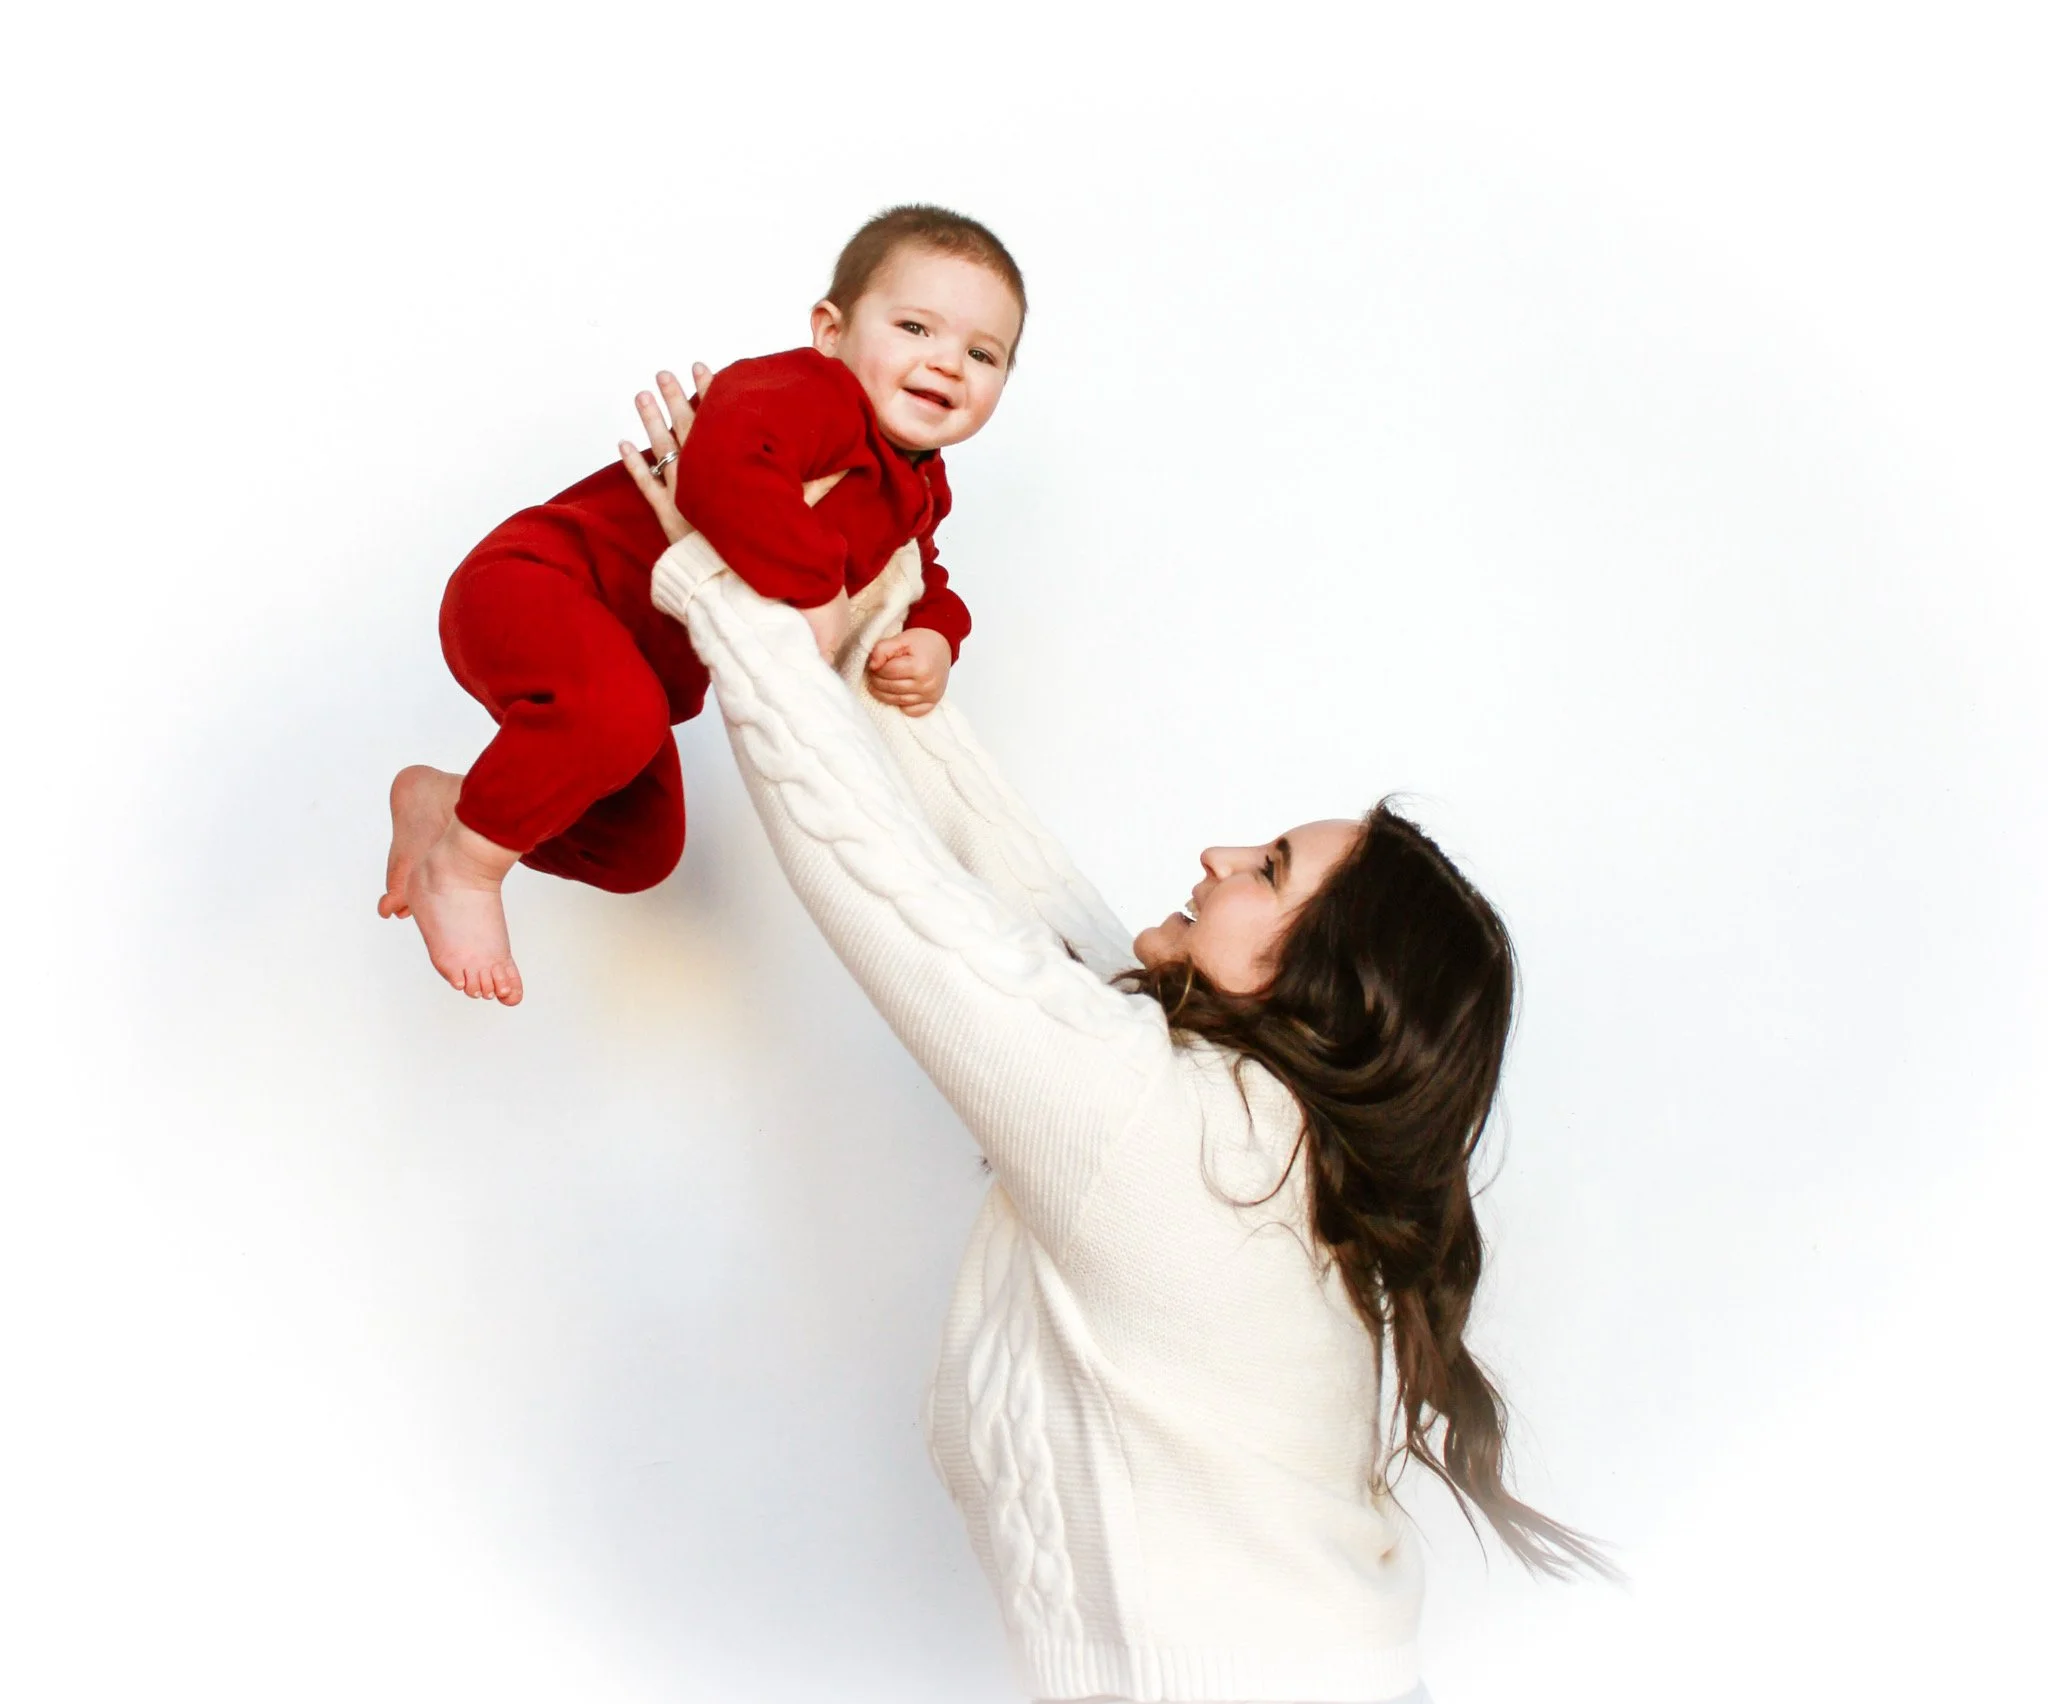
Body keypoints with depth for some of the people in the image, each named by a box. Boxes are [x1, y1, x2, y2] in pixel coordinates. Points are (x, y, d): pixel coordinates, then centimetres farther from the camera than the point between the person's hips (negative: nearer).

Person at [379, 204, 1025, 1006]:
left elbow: (917, 585, 22)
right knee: (615, 708, -43)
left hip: (642, 663, 10)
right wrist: (814, 587, -38)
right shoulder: (810, 392, -25)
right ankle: (462, 864, -17)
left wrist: (931, 641, -2)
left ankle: (444, 803, 35)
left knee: (639, 855, 20)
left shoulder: (915, 493, 6)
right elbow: (722, 469, -46)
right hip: (531, 582, -10)